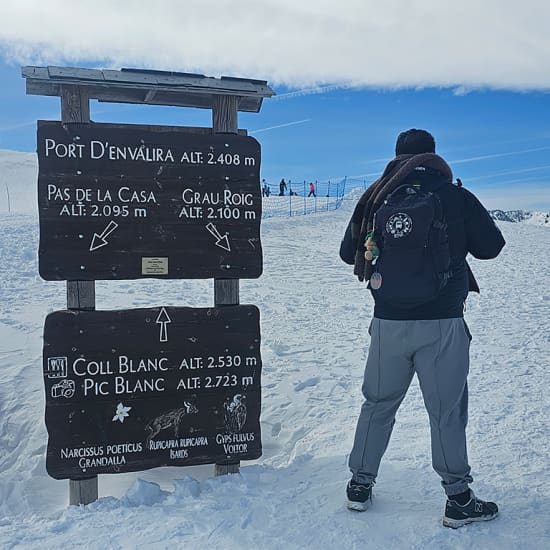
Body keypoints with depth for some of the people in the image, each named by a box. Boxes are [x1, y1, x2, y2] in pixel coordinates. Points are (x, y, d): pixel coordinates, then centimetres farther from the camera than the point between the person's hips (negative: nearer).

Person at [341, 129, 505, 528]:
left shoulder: (375, 196, 3)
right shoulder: (457, 196, -5)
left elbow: (348, 252, 10)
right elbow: (491, 246, 3)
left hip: (389, 322, 3)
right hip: (443, 322, -2)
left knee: (378, 403, 16)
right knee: (448, 411, 9)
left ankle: (361, 484, 26)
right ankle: (458, 499, 19)